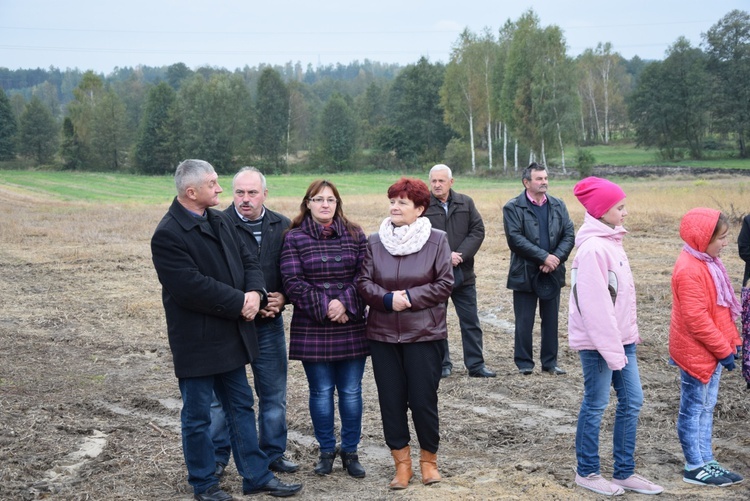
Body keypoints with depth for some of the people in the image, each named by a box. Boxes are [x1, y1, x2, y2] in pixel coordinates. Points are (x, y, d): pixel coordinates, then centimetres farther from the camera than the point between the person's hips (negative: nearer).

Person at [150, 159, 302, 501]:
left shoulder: (220, 221, 8)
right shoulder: (167, 235, -18)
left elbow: (247, 260, 9)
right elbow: (192, 287, -24)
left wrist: (255, 292, -11)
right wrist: (239, 303, -18)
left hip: (231, 335, 8)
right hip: (196, 341, -8)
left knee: (241, 406, 16)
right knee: (197, 415, 7)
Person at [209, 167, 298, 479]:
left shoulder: (282, 227, 3)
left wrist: (283, 298, -6)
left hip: (269, 324, 4)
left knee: (274, 394, 12)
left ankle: (273, 452, 26)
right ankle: (218, 457, 19)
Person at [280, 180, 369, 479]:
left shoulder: (355, 235, 6)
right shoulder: (295, 238, 0)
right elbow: (293, 283, -7)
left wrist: (345, 303, -15)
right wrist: (325, 308, -14)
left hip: (351, 328, 1)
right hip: (312, 328, -1)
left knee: (351, 392, 6)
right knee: (321, 392, 7)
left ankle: (350, 451, 21)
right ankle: (326, 451, 22)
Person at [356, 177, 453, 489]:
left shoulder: (437, 240, -3)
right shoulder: (375, 242, 4)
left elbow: (445, 283, -6)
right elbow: (363, 282, 0)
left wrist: (410, 297, -15)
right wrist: (388, 299, -17)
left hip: (424, 334, -3)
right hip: (383, 334, 3)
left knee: (423, 399, 0)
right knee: (391, 400, 6)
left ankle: (429, 460, 22)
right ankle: (402, 463, 20)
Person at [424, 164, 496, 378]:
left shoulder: (466, 203, 6)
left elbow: (478, 231, 1)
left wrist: (461, 254, -13)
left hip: (463, 273, 3)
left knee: (471, 321, 7)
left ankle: (476, 364, 14)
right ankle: (443, 364, 19)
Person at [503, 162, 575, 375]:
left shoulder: (558, 205, 8)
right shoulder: (513, 207, -6)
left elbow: (569, 235, 3)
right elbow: (515, 239, -15)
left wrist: (556, 259, -13)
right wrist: (544, 257, -18)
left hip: (552, 272, 4)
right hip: (525, 274, -4)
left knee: (551, 320, 10)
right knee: (524, 322, 4)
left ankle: (550, 362, 21)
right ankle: (524, 363, 15)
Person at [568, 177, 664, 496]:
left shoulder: (610, 241, 10)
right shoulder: (593, 248, -19)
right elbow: (595, 304, -22)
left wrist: (630, 334, 11)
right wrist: (611, 349, -20)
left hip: (620, 338, 9)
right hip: (597, 341, -9)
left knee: (631, 402, 12)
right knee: (596, 405, 4)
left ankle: (624, 473, 23)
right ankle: (587, 472, 19)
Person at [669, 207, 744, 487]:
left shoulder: (707, 262, 8)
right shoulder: (690, 270, -23)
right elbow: (696, 318, -24)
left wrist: (730, 340, 12)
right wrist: (723, 349, -18)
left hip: (711, 349, 9)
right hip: (697, 351, -9)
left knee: (705, 408, 15)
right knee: (694, 409, 2)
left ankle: (706, 461, 23)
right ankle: (695, 467, 12)